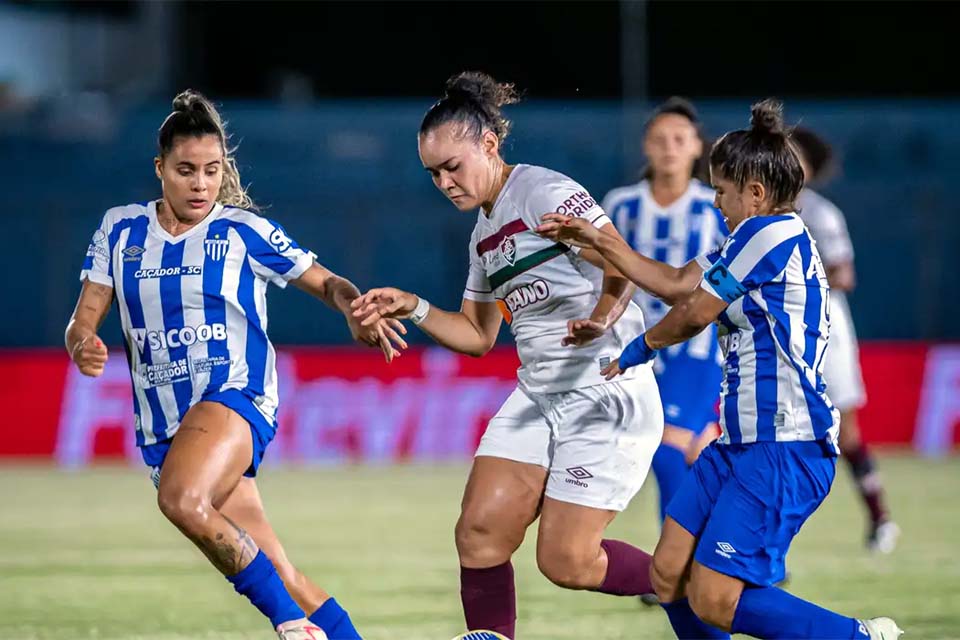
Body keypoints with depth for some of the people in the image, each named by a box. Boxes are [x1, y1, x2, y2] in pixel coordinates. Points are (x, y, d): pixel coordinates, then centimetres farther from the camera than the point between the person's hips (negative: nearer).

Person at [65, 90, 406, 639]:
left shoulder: (245, 232, 1)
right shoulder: (121, 230, 10)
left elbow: (325, 283, 10)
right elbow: (84, 321, 9)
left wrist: (358, 311, -13)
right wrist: (83, 347, -15)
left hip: (236, 395, -4)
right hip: (162, 426, 4)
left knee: (181, 499, -36)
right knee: (282, 582, -4)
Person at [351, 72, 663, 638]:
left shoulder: (544, 192, -12)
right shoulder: (484, 234, 15)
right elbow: (479, 336, 23)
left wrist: (601, 319, -41)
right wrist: (413, 309, 7)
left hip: (608, 394, -8)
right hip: (537, 395, 8)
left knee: (566, 562, -9)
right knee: (480, 530, -6)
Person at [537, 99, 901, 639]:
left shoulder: (772, 233, -13)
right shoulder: (758, 238, 18)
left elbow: (695, 314, -6)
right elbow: (676, 284, 26)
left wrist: (639, 350, 12)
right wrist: (597, 242, 22)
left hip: (785, 451, -10)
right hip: (741, 444, 10)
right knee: (670, 576, 7)